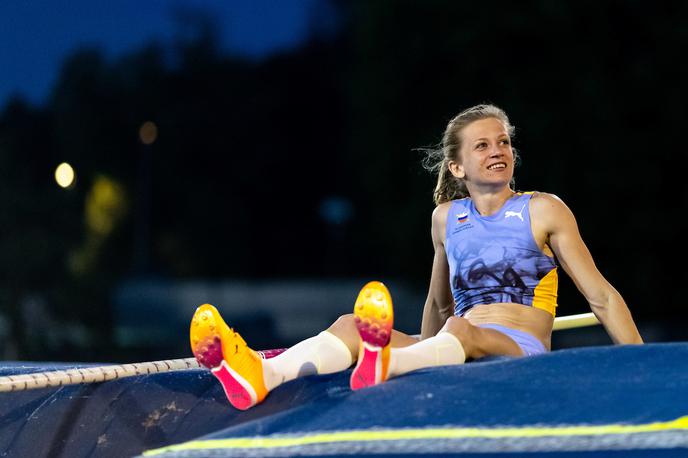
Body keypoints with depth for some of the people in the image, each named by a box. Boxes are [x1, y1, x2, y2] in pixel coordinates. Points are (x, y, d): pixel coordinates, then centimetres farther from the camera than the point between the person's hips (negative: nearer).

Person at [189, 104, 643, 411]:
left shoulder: (545, 211, 5)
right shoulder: (447, 219, 16)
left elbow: (602, 297, 4)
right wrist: (423, 364, 34)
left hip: (525, 353, -4)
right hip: (459, 351, 4)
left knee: (460, 331, -40)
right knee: (351, 324, -22)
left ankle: (382, 365, -74)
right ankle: (260, 376, -51)